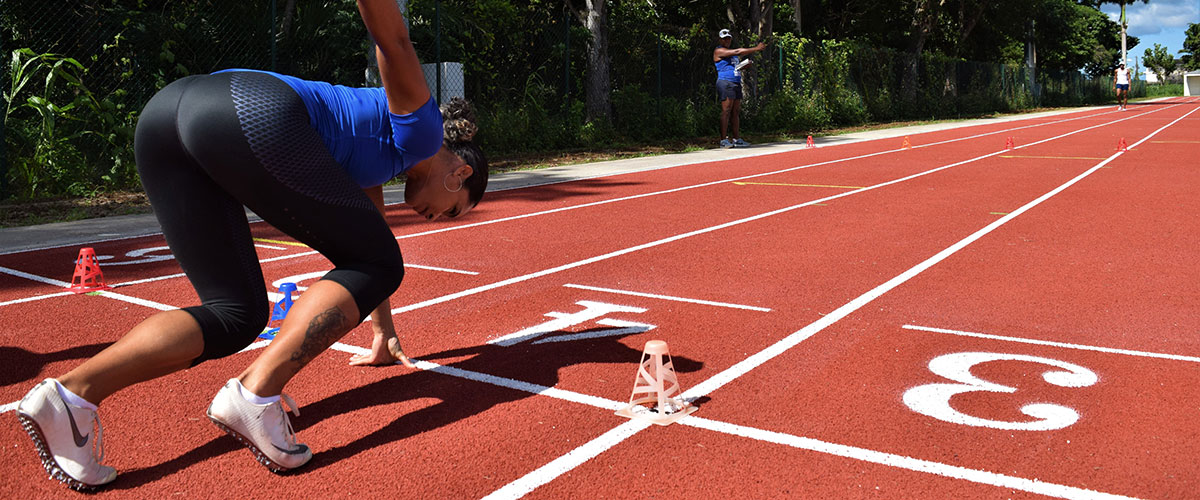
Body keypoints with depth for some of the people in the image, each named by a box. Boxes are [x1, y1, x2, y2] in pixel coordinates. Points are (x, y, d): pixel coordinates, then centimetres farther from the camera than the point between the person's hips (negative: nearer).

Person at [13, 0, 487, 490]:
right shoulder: (421, 130, 15)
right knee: (378, 264, 3)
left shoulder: (378, 154, 38)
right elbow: (394, 44, -4)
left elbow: (370, 242, 49)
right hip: (250, 114, -9)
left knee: (235, 314, 11)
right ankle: (255, 394, -11)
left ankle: (70, 393, -7)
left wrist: (383, 331, 59)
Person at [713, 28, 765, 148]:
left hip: (736, 84, 9)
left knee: (736, 112, 7)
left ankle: (737, 139, 10)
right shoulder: (719, 51, -5)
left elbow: (736, 67, 33)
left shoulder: (732, 52, 23)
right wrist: (756, 49, -13)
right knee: (726, 111, -12)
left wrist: (745, 64, 10)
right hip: (725, 83, -9)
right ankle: (724, 140, -12)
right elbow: (737, 52, -15)